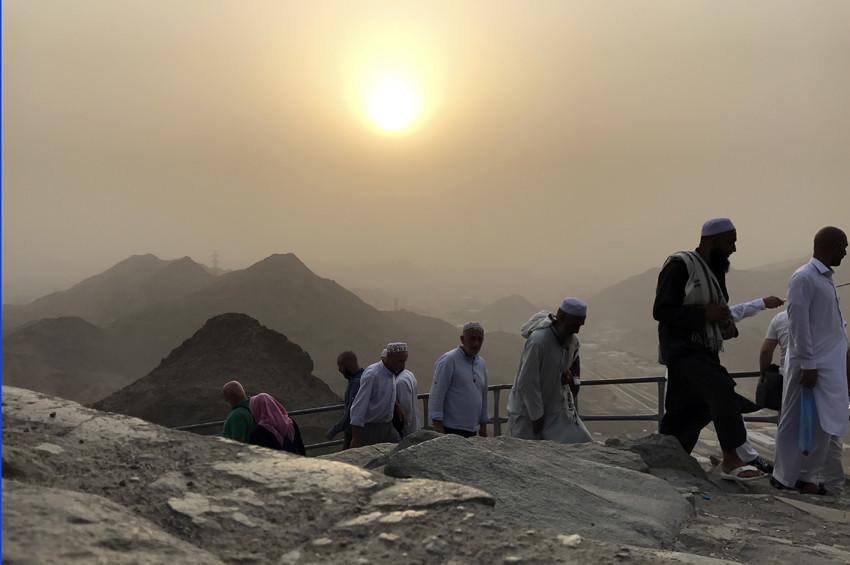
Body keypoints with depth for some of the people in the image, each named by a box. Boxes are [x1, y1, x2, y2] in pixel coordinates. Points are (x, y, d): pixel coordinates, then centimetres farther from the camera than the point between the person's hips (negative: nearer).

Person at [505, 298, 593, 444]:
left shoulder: (572, 340, -2)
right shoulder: (538, 340, -27)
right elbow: (527, 383, -23)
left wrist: (569, 372, -2)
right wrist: (537, 417, -17)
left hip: (557, 409, 7)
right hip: (528, 411, -7)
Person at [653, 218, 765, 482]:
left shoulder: (716, 270, 16)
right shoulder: (680, 267, -11)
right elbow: (661, 311, -16)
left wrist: (728, 324, 6)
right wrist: (704, 314, -22)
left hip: (704, 351, 9)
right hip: (683, 349, -9)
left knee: (681, 415, 8)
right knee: (722, 390, -22)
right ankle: (731, 460, -20)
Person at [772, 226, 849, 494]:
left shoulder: (826, 278, 14)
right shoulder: (804, 278, -12)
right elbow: (799, 324, -16)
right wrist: (808, 366, -18)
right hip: (811, 366, -8)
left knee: (823, 424, 9)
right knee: (796, 423, 1)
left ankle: (806, 476, 18)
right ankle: (784, 477, 11)